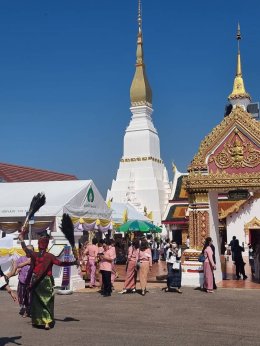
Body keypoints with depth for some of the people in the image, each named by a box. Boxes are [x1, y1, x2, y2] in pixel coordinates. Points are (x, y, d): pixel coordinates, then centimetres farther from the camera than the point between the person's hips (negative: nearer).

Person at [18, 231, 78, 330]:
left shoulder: (34, 255, -4)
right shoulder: (49, 256, -13)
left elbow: (25, 249, 13)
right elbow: (61, 263, -20)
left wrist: (22, 240, 29)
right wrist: (74, 263, -17)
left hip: (36, 281, 2)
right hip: (47, 281, -2)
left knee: (36, 301, 14)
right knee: (47, 302, 5)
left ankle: (37, 321, 20)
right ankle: (47, 322, -3)